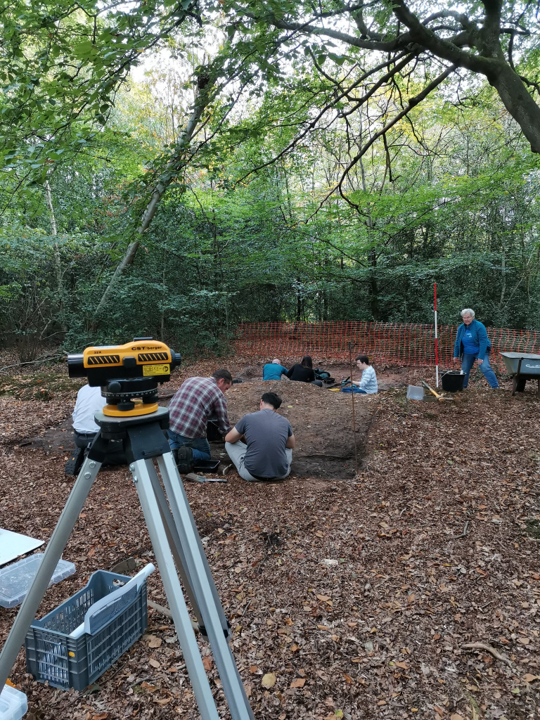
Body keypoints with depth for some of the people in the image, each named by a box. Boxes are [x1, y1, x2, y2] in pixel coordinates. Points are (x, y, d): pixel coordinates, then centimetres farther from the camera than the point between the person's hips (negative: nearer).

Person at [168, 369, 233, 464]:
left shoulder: (190, 380, 15)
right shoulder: (219, 395, -1)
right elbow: (224, 426, 2)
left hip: (170, 425, 5)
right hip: (191, 433, -4)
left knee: (173, 440, 40)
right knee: (206, 455, 24)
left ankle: (173, 451, 6)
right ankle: (189, 453, -8)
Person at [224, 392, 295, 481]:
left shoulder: (248, 418, -3)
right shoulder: (285, 422, 3)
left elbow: (228, 439, 13)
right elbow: (292, 445, 23)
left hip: (252, 474, -3)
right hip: (280, 474, 3)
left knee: (229, 443, 22)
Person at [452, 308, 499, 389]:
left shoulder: (479, 326, -19)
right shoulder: (461, 328, -1)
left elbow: (483, 342, -22)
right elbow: (457, 342, 7)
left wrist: (481, 357, -26)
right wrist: (456, 355, 5)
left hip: (480, 351, -5)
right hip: (467, 353, 6)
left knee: (485, 367, -21)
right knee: (464, 370, 6)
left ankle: (495, 386, -18)